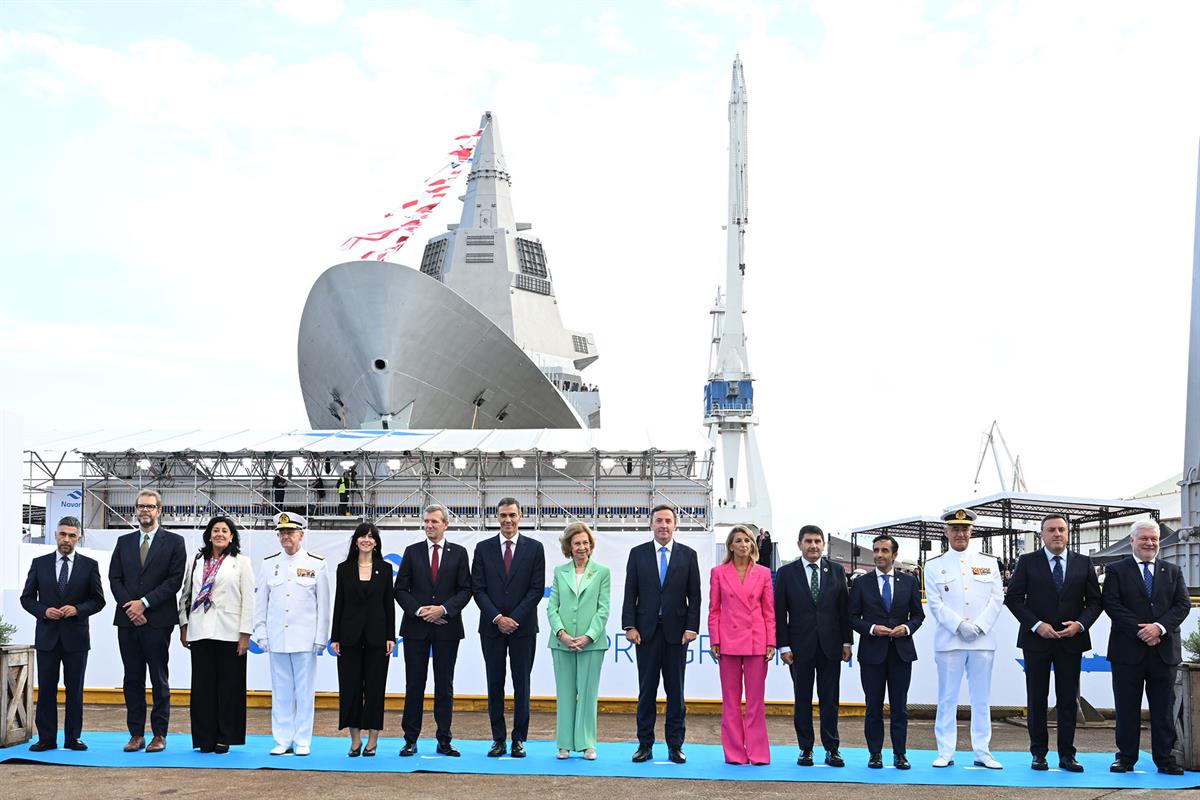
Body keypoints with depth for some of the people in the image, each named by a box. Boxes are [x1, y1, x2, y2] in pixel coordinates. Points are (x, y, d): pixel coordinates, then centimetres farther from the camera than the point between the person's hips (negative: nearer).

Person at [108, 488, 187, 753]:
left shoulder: (174, 542, 3)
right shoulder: (124, 542, 14)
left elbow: (175, 580, -5)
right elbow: (114, 578, 8)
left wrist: (144, 603, -12)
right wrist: (129, 607, -7)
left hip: (158, 621, -4)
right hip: (127, 621, 4)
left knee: (159, 680, 1)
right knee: (132, 679, 6)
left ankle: (159, 734, 5)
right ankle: (136, 734, 11)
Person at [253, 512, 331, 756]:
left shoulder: (316, 564, 3)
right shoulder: (269, 564, 9)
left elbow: (323, 605, 1)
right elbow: (261, 602, 11)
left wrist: (320, 638, -3)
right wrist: (261, 634, 4)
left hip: (304, 639, -2)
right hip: (277, 639, 2)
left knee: (304, 692, 1)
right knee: (281, 691, 6)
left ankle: (302, 742, 8)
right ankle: (282, 741, 13)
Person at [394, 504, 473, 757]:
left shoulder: (459, 553, 5)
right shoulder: (412, 552, 7)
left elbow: (465, 590, 1)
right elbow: (400, 589, 4)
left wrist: (443, 609, -13)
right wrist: (419, 611, -10)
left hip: (447, 627, 0)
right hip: (416, 626, 0)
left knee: (445, 686, 4)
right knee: (414, 684, 3)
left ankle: (444, 741, 10)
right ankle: (410, 740, 8)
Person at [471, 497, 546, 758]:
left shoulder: (534, 548, 2)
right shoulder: (483, 548, 5)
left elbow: (537, 589, -2)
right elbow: (478, 588, 1)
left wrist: (514, 618, -10)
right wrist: (498, 618, -10)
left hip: (523, 627, -1)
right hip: (492, 627, 1)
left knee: (521, 684, 3)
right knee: (495, 684, 5)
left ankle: (519, 739, 9)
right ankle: (498, 739, 11)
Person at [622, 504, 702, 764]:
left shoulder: (688, 555, 5)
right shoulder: (638, 554, 5)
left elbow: (694, 596, 3)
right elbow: (630, 594, 3)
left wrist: (692, 627, -6)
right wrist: (629, 626, -5)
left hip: (676, 631, 0)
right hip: (646, 631, 0)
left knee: (675, 691, 5)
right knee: (646, 690, 4)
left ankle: (675, 746, 11)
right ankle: (645, 745, 10)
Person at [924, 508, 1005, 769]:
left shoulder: (989, 563, 12)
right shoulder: (934, 566, 7)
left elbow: (997, 599, 4)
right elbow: (935, 603, -1)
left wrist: (978, 626, -9)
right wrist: (960, 626, -13)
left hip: (983, 641, 1)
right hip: (948, 641, -1)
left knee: (981, 699, 5)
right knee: (947, 699, 2)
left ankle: (982, 752, 12)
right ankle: (945, 752, 7)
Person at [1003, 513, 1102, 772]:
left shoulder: (1083, 563, 6)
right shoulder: (1027, 562, 1)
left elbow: (1095, 601, 7)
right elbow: (1013, 598, -2)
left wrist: (1080, 624, -10)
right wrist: (1036, 625, -13)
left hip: (1071, 640, 1)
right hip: (1036, 639, -1)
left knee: (1068, 699, 5)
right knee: (1037, 699, 4)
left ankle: (1066, 754, 12)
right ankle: (1039, 753, 12)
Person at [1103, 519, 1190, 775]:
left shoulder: (1173, 571, 13)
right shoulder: (1116, 570, 4)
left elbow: (1183, 605, 3)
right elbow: (1112, 605, -6)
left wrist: (1160, 626, -13)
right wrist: (1139, 630, -16)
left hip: (1164, 650, 2)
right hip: (1128, 650, -2)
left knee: (1163, 708, 6)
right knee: (1126, 708, 3)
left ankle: (1165, 758, 13)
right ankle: (1126, 757, 10)